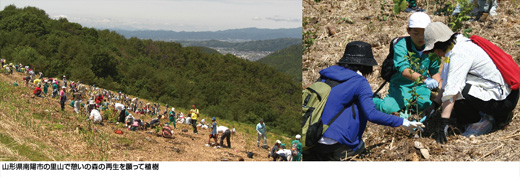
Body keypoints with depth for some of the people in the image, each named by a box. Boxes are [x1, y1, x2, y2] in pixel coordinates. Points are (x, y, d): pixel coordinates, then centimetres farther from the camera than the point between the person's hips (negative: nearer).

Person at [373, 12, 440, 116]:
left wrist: (439, 87, -10)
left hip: (421, 86, 4)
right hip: (401, 85, -4)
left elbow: (435, 71, 9)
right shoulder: (400, 46, -19)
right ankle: (373, 100, 11)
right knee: (388, 108, -23)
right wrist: (424, 79, -49)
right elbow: (404, 70, -34)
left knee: (426, 104, -25)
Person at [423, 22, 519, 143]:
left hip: (502, 101, -10)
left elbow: (451, 90, -26)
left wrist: (443, 124, -28)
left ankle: (483, 122, -4)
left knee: (457, 89, -20)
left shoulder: (459, 54, -19)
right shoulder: (461, 45, 11)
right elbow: (446, 83, 17)